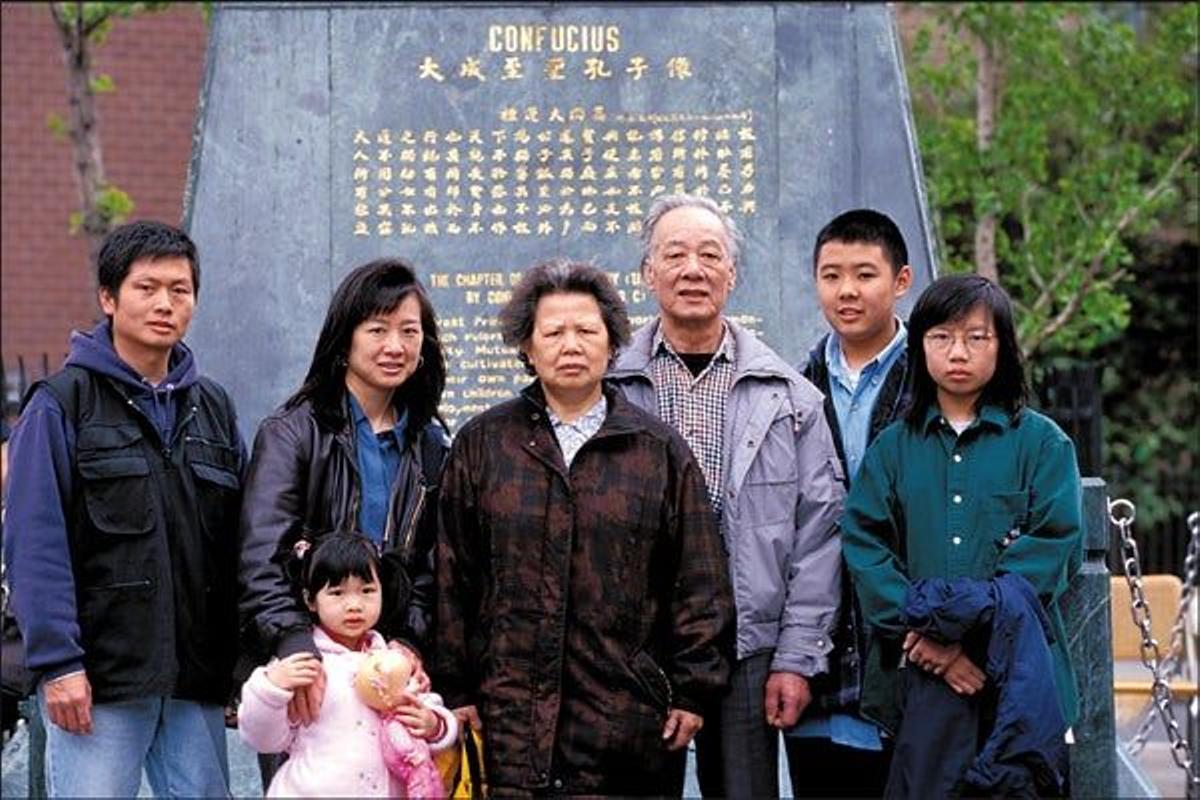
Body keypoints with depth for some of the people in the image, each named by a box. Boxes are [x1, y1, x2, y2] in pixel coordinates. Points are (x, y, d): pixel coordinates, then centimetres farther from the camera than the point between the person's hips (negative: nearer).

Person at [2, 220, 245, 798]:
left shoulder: (213, 408, 16)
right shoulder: (62, 404, -1)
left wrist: (243, 664, 9)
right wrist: (57, 662, -15)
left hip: (196, 683, 5)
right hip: (97, 682, -5)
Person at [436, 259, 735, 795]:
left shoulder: (661, 451, 9)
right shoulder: (482, 444, 9)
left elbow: (699, 583, 6)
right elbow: (453, 577, 8)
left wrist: (694, 690, 0)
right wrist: (456, 690, 3)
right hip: (510, 720, 0)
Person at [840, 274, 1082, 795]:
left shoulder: (1041, 442, 5)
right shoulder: (893, 447, 11)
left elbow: (1052, 547, -5)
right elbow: (864, 545, 2)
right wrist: (920, 633, -13)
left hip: (1017, 673, -1)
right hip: (919, 673, 1)